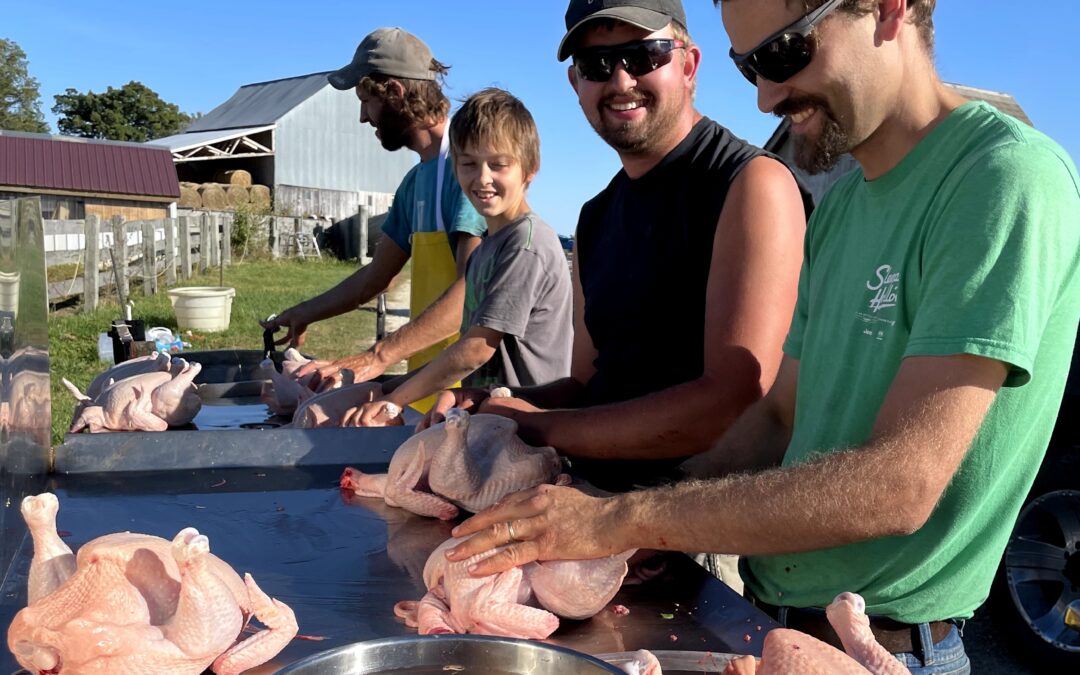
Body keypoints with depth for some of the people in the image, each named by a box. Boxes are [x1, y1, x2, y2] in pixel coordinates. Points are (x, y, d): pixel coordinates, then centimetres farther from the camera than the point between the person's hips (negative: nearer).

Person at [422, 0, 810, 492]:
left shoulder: (753, 185, -12)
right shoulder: (595, 220, 13)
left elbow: (738, 404, -21)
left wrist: (537, 426, -15)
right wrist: (491, 406, -4)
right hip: (600, 500, 6)